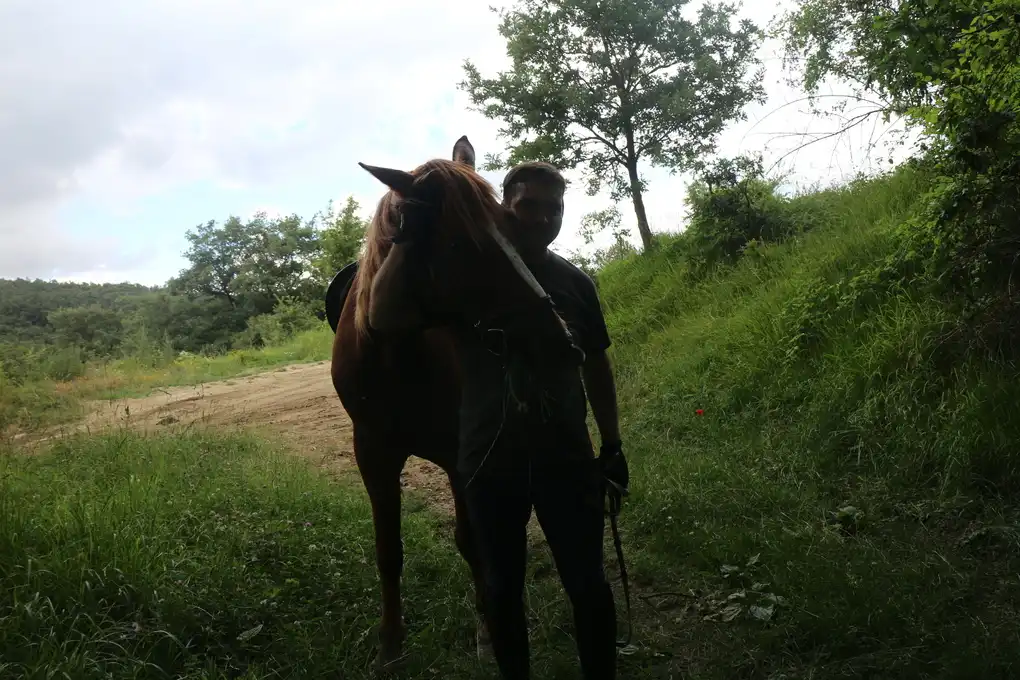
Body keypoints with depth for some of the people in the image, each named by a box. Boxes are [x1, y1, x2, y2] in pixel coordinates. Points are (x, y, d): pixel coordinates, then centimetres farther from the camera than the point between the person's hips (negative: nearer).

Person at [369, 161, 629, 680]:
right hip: (490, 460, -1)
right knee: (502, 585, 14)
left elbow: (597, 368, 10)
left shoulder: (576, 284, 2)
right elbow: (383, 318, -19)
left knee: (588, 584, 7)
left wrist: (612, 446, 8)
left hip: (567, 456, 2)